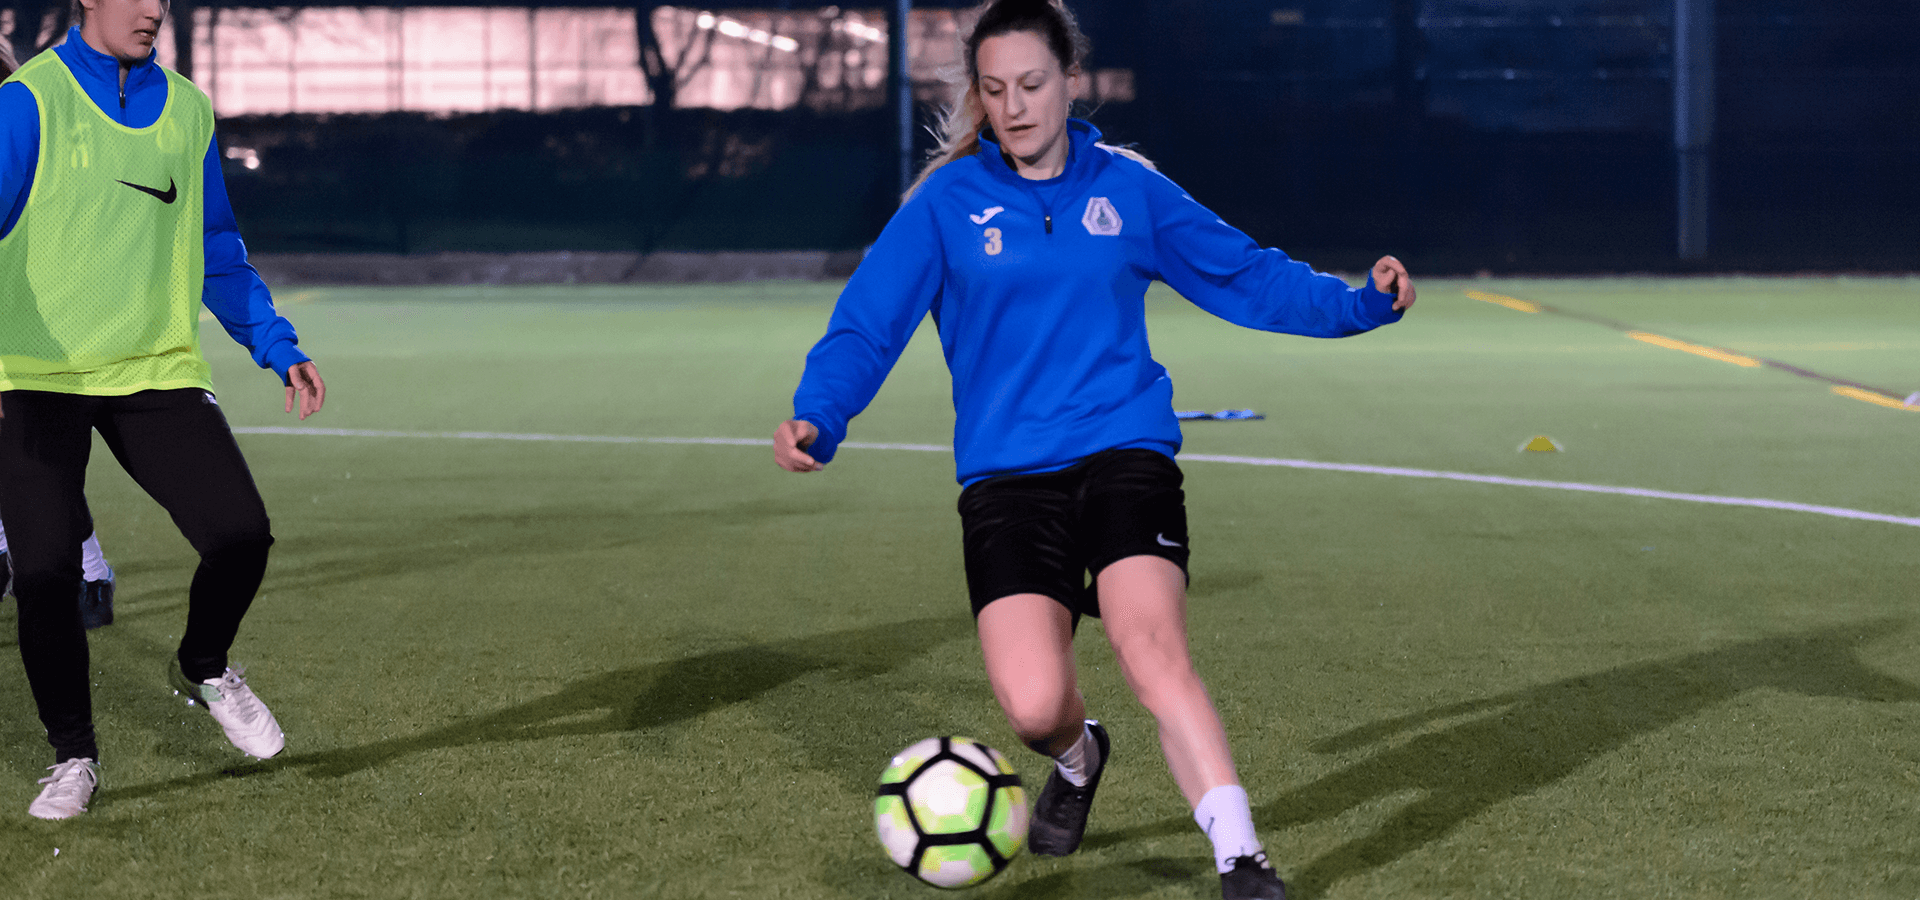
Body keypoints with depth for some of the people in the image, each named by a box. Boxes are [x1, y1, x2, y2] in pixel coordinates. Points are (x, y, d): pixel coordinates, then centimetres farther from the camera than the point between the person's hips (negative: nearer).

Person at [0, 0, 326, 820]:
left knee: (240, 534, -9)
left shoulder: (187, 111, 10)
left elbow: (218, 253, 20)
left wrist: (280, 349, 13)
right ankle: (74, 757, 13)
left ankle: (203, 669, 22)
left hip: (159, 373, 4)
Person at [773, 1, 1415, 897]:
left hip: (1125, 453, 0)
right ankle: (1078, 757, 22)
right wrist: (818, 417, -21)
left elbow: (1246, 277, 15)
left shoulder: (1127, 188, 8)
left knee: (1152, 648, -25)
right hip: (1006, 476, 0)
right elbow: (866, 324, -4)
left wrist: (1360, 302, 3)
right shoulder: (948, 201, 2)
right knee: (1032, 705, -15)